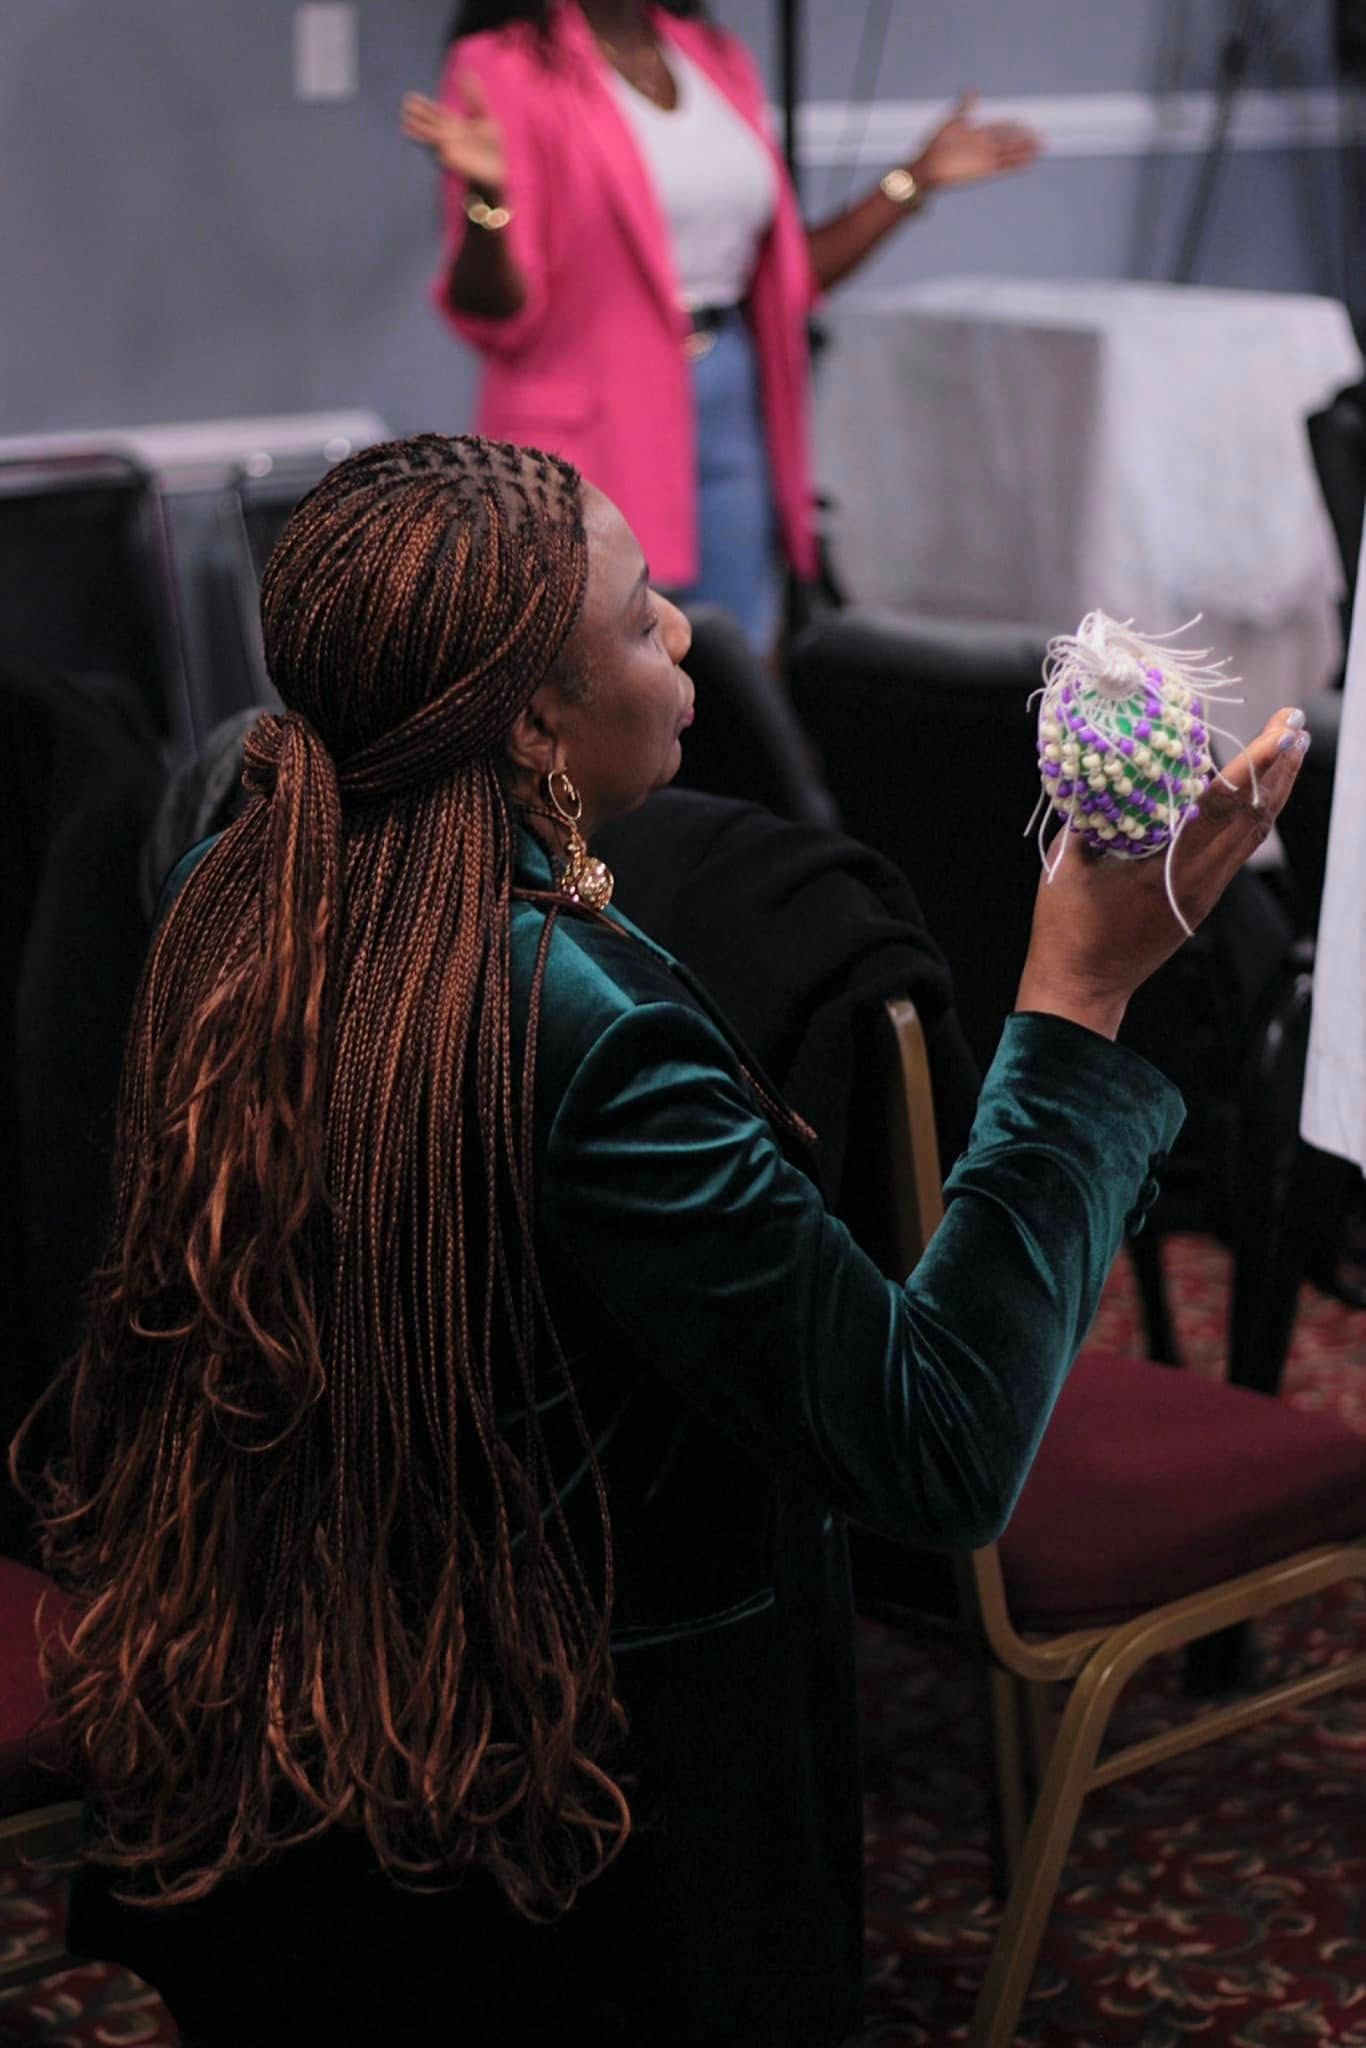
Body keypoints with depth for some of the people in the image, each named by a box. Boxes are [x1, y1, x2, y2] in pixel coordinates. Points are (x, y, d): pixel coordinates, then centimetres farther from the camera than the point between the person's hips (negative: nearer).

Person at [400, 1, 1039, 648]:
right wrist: (486, 197, -30)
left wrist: (919, 180, 15)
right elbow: (492, 316, -11)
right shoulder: (503, 68, -7)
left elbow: (779, 280, 18)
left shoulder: (717, 60, 12)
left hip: (732, 407, 6)